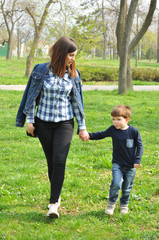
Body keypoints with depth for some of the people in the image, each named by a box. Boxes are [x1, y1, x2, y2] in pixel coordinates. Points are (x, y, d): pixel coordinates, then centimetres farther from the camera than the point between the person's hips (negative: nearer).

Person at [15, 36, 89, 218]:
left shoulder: (73, 74, 1)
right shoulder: (41, 70, -6)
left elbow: (76, 101, 8)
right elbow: (32, 96, 2)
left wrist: (82, 126, 9)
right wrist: (29, 120, 0)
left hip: (65, 123, 0)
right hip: (44, 123, 0)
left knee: (59, 161, -13)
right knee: (51, 161, 6)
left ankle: (54, 203, -8)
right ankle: (56, 195, 26)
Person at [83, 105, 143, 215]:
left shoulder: (133, 131, -9)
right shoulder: (113, 130, -2)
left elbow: (140, 146, -1)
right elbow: (101, 134, 13)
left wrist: (137, 160, -8)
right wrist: (90, 136, 1)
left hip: (130, 166, 0)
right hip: (117, 164, 0)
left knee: (127, 188, 10)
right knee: (116, 183, -19)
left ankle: (124, 204, 35)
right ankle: (111, 203, 3)